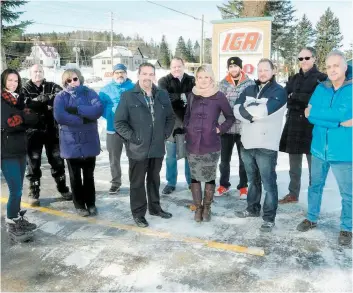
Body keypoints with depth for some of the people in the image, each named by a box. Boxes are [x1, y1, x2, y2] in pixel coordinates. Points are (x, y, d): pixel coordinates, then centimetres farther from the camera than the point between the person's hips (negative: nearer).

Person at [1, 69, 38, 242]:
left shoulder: (19, 99, 12)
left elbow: (34, 119, 3)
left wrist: (20, 117, -13)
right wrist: (23, 118, -9)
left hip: (20, 149, 7)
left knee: (17, 189, 15)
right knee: (16, 190, -7)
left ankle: (17, 219, 30)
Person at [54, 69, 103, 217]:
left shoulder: (90, 93, 3)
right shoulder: (61, 97, 0)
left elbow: (98, 109, -15)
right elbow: (59, 116, -17)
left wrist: (77, 109, -19)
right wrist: (83, 119, -17)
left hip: (89, 142, 1)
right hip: (71, 143, -1)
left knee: (89, 175, 13)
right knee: (75, 176, 10)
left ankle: (91, 203, 26)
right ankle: (79, 205, 24)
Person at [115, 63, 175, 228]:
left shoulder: (162, 95, 8)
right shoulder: (128, 96, -5)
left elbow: (170, 118, 15)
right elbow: (119, 122, -8)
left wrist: (165, 134, 3)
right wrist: (132, 137, -14)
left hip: (157, 148, 4)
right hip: (138, 149, -4)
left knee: (154, 180, 18)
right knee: (137, 182, 7)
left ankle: (155, 207, 35)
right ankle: (138, 213, 21)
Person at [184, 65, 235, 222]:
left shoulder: (219, 96, -5)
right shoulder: (192, 95, 5)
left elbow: (231, 117, 4)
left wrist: (220, 129, -6)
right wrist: (187, 128, 5)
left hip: (211, 145, -2)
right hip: (192, 144, 3)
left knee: (209, 177, 7)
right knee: (195, 177, 8)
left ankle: (207, 207, 23)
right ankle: (198, 207, 22)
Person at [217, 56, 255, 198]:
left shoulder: (250, 83, -1)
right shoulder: (223, 83, 5)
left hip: (243, 127, -2)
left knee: (243, 159, 10)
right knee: (224, 159, 12)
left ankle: (243, 186, 25)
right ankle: (224, 184, 29)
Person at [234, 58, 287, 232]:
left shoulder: (279, 91, -5)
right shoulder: (249, 90, 12)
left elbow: (265, 110, -21)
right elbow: (237, 110, -2)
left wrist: (247, 110, -7)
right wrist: (255, 114, -15)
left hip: (266, 145, -5)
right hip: (247, 143, 6)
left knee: (268, 183, 2)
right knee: (253, 180, 19)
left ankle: (269, 218, 13)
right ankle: (253, 208, 35)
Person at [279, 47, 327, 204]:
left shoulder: (322, 78, 0)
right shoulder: (294, 79, 16)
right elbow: (285, 98, 5)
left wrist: (295, 96, -9)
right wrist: (305, 102, -10)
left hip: (312, 126, -5)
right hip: (293, 125, 5)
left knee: (313, 166, -1)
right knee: (294, 166, 13)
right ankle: (293, 194, 25)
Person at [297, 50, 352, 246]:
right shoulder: (321, 88, 2)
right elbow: (309, 114, -10)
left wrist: (320, 115, -17)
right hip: (319, 149, 4)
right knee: (315, 185, 18)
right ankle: (311, 218, 37)